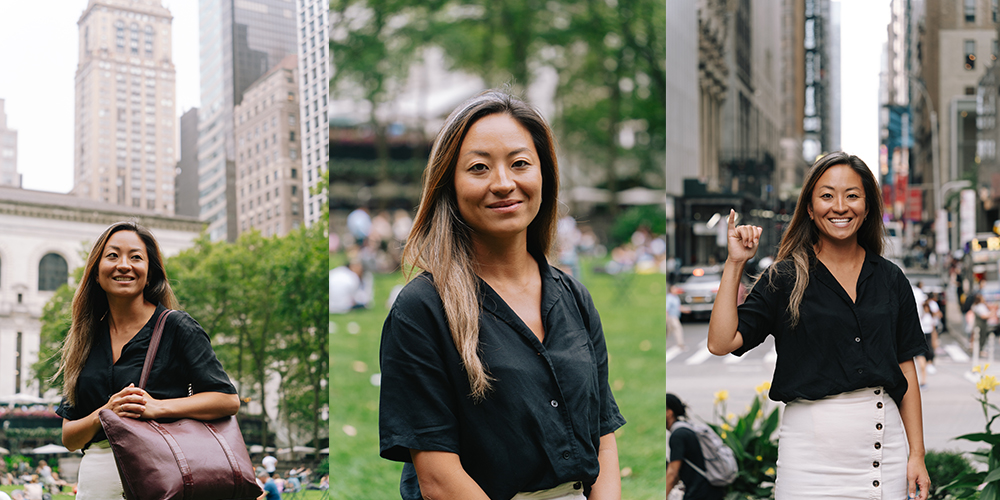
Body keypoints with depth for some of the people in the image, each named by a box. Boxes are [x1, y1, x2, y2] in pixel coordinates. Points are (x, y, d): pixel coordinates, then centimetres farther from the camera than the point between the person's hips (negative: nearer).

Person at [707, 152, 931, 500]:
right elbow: (721, 343, -8)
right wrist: (735, 263, -10)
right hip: (811, 442, -2)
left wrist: (917, 454, 5)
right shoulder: (785, 278, 1)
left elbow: (906, 368, 10)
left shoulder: (890, 279, 9)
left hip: (884, 444, 2)